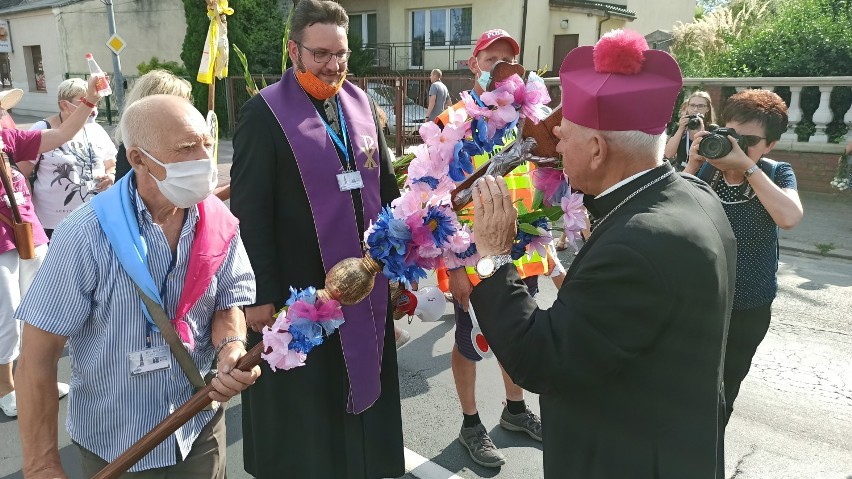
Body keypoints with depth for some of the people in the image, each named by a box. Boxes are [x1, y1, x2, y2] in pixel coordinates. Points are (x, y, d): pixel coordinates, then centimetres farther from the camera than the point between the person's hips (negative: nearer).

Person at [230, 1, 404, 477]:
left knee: (360, 380, 20)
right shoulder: (264, 112, -12)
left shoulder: (361, 103, 6)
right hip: (299, 288, -5)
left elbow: (386, 183, 12)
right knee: (302, 402, 12)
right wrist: (261, 293, -15)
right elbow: (249, 212, -14)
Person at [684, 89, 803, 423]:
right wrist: (692, 166, -27)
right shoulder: (703, 169, -7)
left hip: (750, 310, 0)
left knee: (721, 396, 20)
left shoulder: (776, 174, -7)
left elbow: (789, 218, -28)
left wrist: (747, 166, -30)